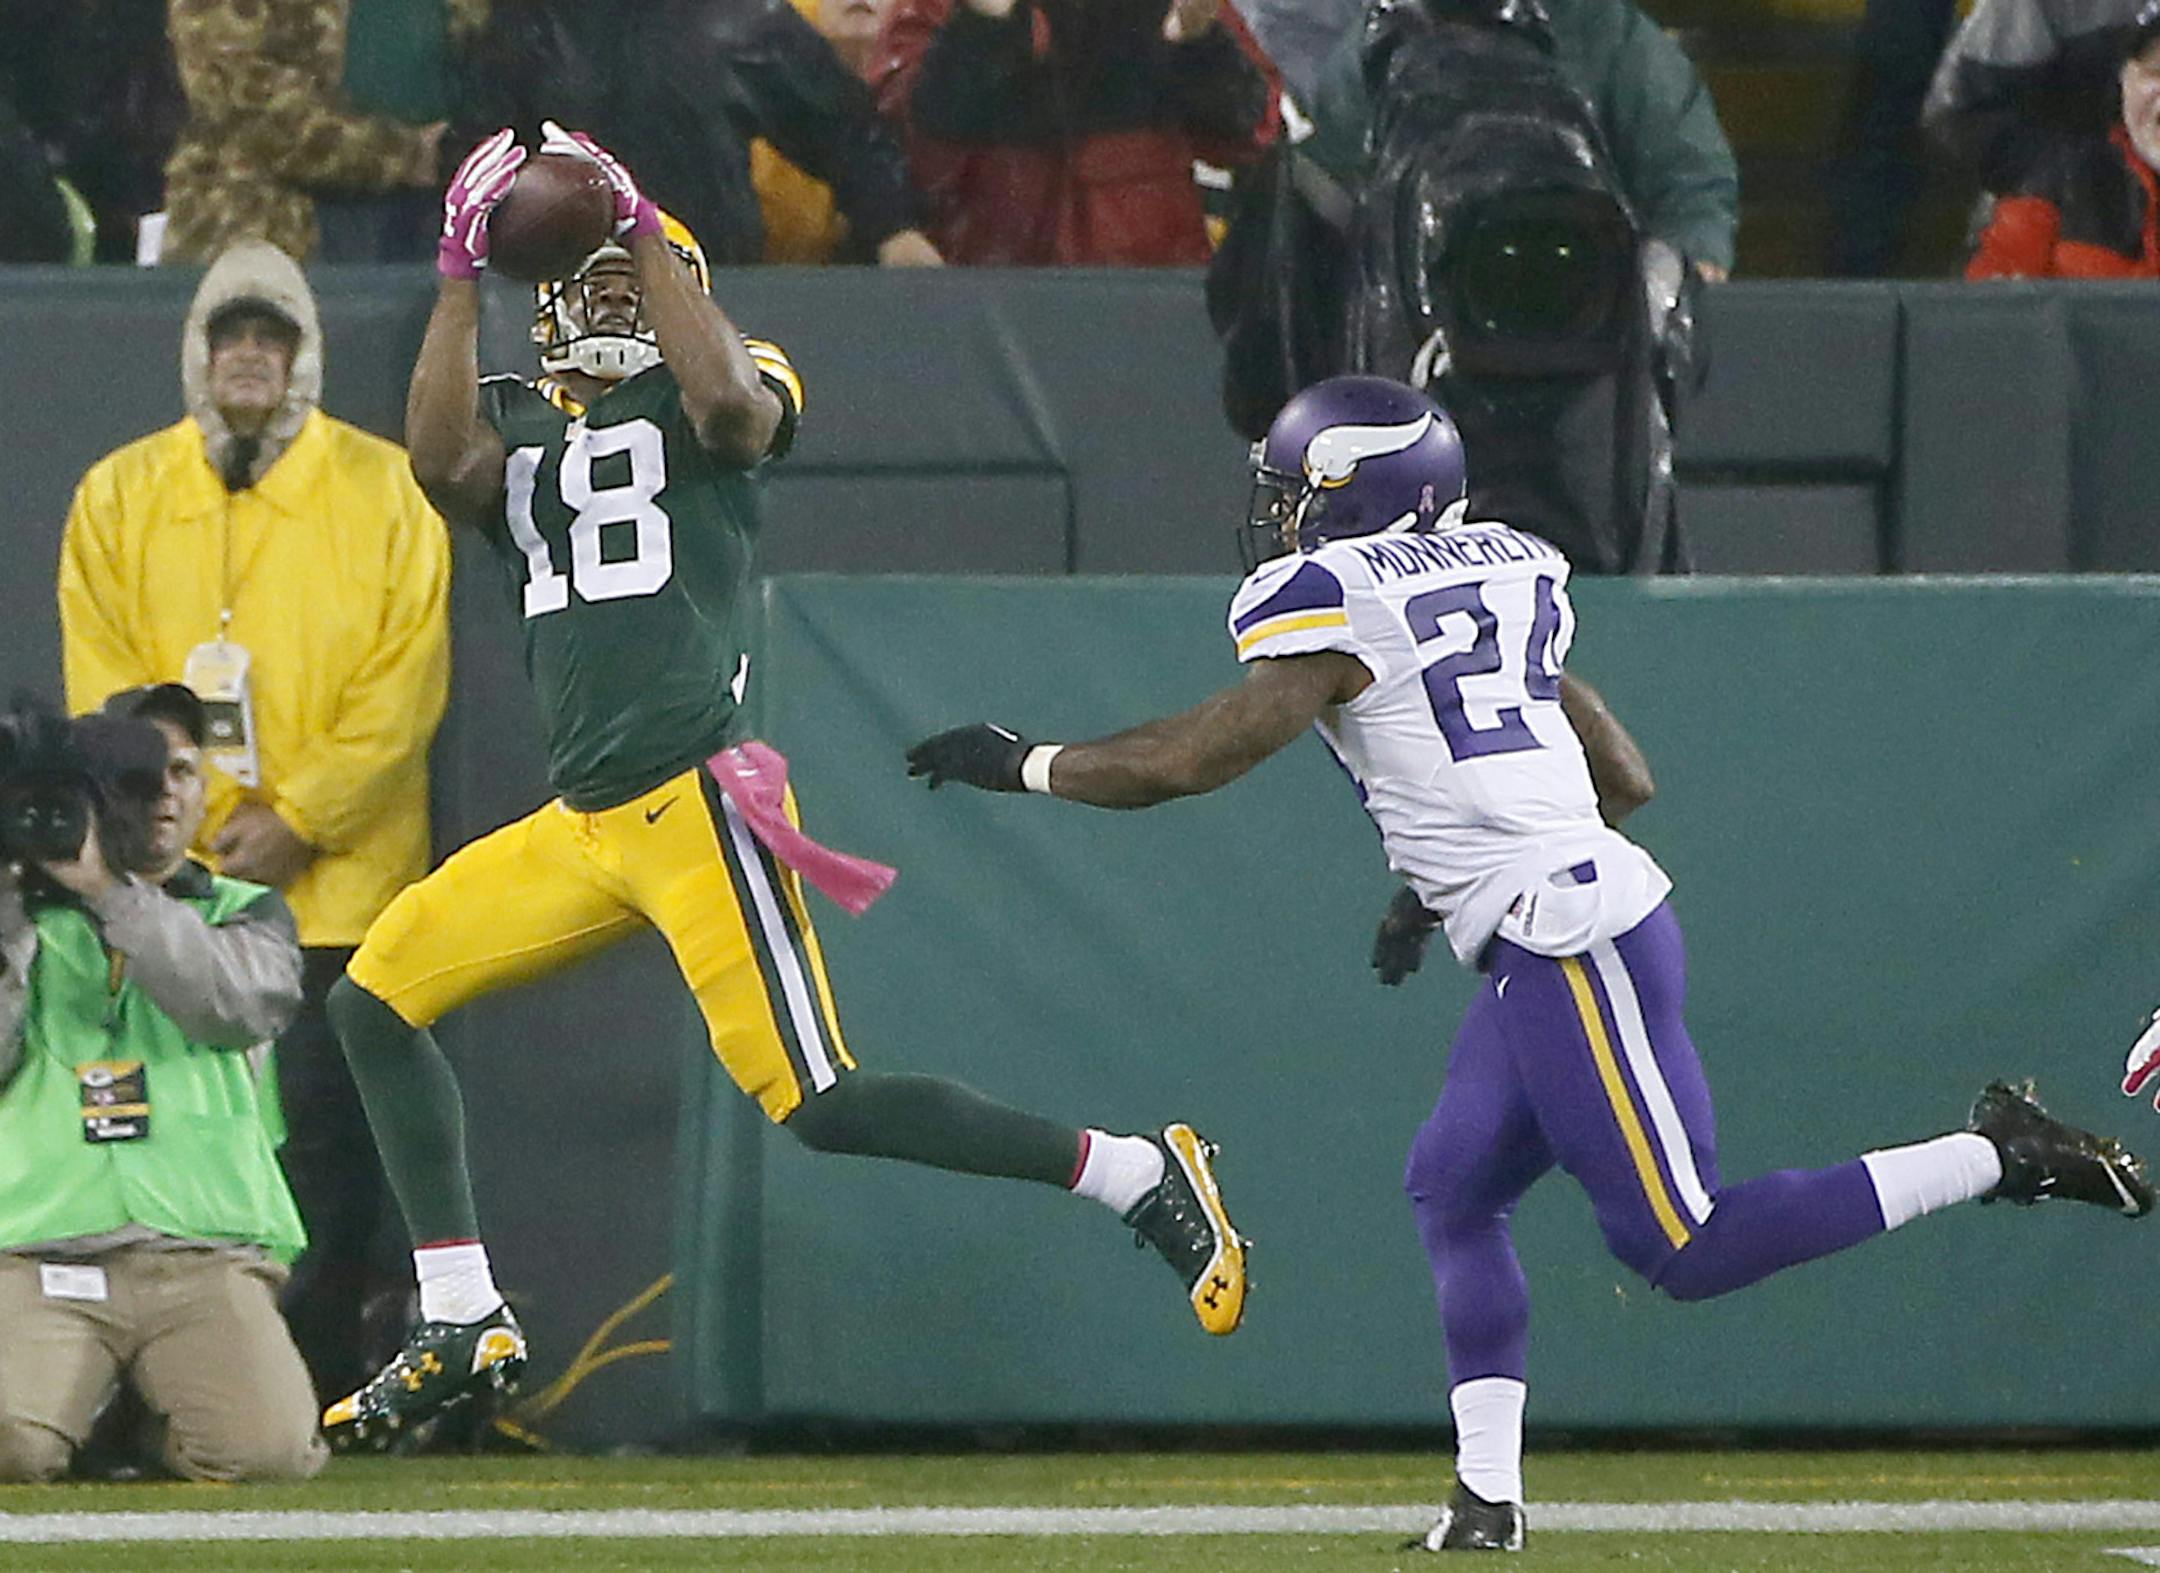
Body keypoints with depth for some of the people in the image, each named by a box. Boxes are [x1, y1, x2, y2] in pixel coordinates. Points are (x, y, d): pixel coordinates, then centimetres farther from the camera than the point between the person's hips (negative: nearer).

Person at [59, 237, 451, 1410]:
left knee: (326, 1131, -5)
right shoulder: (120, 497, 9)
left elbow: (405, 685, -2)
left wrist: (298, 823, -10)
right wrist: (188, 829, -8)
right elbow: (102, 689, 4)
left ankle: (323, 1390, 1)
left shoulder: (384, 491, 3)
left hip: (337, 884, -2)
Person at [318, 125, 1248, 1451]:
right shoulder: (513, 421, 17)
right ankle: (465, 1328, 11)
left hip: (696, 805, -7)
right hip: (581, 829, 7)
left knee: (819, 1105, -16)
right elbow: (441, 461, -6)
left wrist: (644, 238, -12)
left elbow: (730, 408, -20)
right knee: (377, 998, 6)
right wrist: (463, 279, -7)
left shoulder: (712, 388, 6)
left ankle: (1141, 1179, -6)